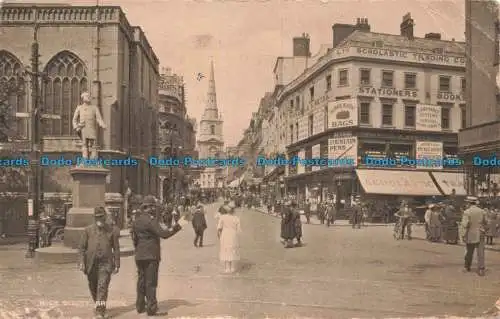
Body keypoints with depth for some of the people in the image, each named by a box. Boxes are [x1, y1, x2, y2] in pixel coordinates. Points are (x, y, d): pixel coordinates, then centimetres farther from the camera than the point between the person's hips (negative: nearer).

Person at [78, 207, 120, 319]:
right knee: (93, 287, 14)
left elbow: (116, 249, 2)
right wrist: (82, 262, -5)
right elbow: (82, 247, 4)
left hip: (105, 263, -2)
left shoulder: (112, 230, 1)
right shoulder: (88, 230, 4)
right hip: (91, 264, 2)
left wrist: (117, 265, 0)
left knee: (102, 287, -11)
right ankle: (98, 304, 37)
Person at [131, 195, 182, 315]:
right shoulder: (151, 220, -16)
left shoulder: (137, 220, 10)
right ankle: (151, 307, 2)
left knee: (141, 281, 15)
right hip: (151, 256, -7)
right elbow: (163, 234, -23)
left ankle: (140, 305, 23)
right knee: (151, 282, -1)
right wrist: (177, 227, -16)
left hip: (139, 256, 8)